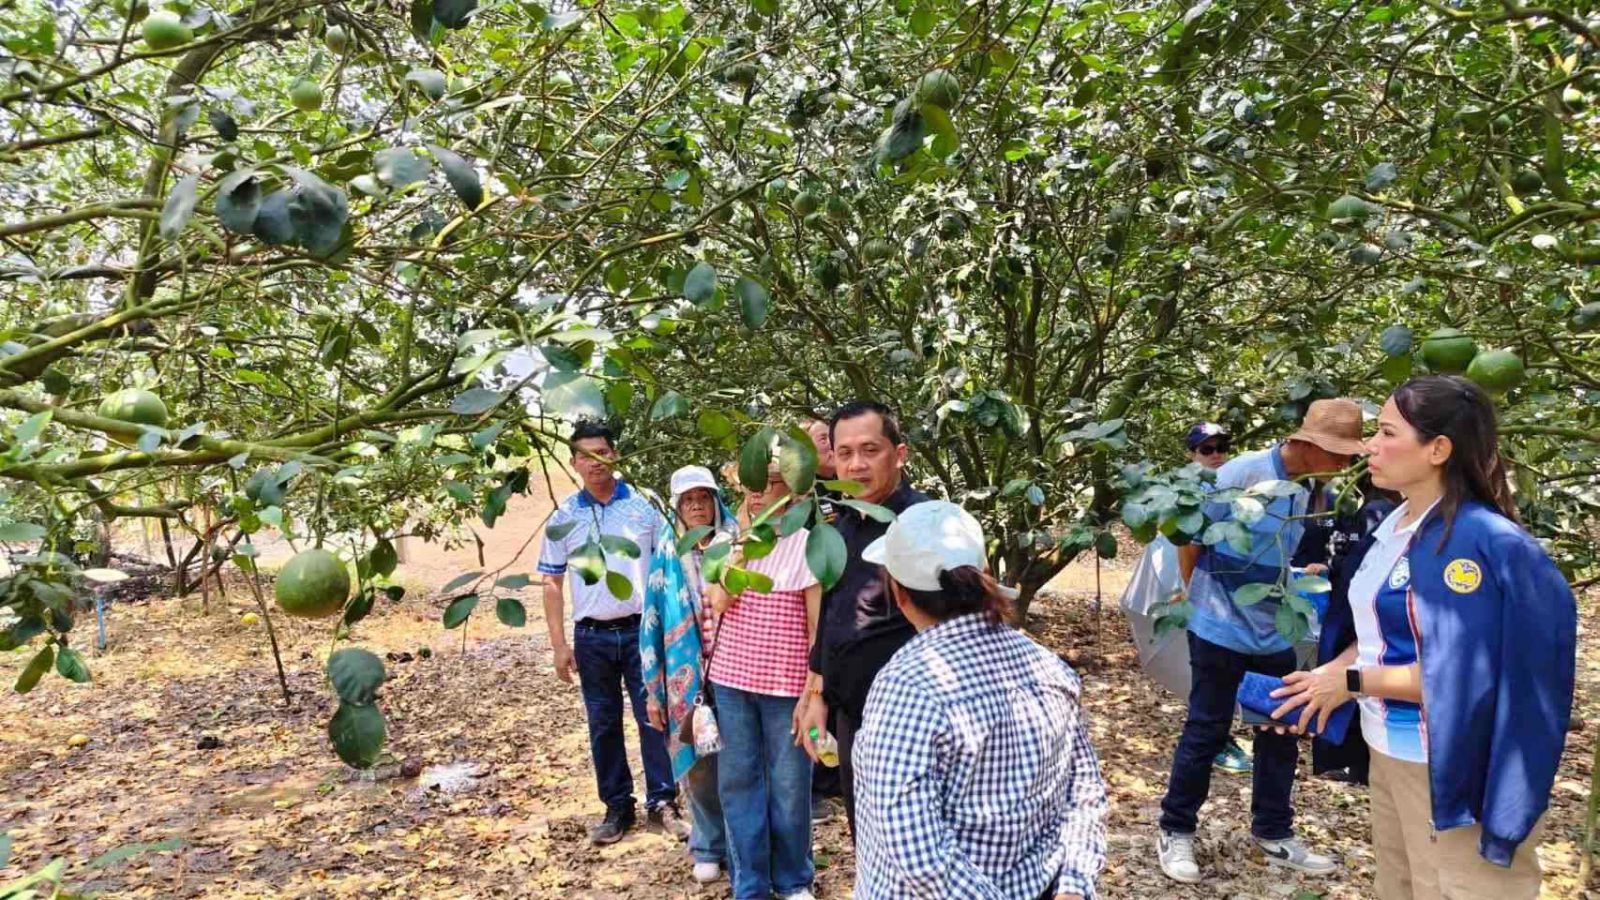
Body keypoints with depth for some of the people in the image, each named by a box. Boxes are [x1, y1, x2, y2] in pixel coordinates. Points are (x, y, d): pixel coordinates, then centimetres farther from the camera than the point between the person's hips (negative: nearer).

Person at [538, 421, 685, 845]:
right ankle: (617, 807, 24)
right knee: (603, 725, 10)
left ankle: (662, 803, 15)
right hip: (592, 636, 2)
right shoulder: (564, 517, 3)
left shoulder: (645, 506, 0)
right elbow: (553, 584, 6)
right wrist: (559, 645, 1)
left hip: (642, 630, -1)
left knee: (654, 716, 2)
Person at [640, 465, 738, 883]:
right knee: (698, 765, 10)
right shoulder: (666, 557, 3)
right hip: (687, 678, 1)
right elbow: (652, 624, 6)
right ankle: (709, 847, 30)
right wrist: (653, 690, 5)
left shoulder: (737, 546, 0)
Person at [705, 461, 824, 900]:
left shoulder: (807, 546, -8)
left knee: (790, 786, 8)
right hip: (731, 681, 4)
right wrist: (739, 544, -9)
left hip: (787, 686, -4)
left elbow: (818, 627, -6)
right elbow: (716, 603, -7)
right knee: (738, 782, 11)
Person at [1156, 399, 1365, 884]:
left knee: (1282, 732, 15)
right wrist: (1198, 595, 0)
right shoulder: (1243, 472, -19)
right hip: (1220, 628, -6)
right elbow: (1190, 534, -9)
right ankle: (1175, 831, 19)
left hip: (1275, 634, 6)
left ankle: (1274, 832, 33)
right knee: (1206, 732, 3)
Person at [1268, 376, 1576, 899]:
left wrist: (1351, 681, -17)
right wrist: (1327, 675, -1)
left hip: (1447, 766, -8)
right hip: (1388, 751, 8)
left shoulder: (1475, 539, -22)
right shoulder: (1394, 525, 4)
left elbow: (1465, 675, -25)